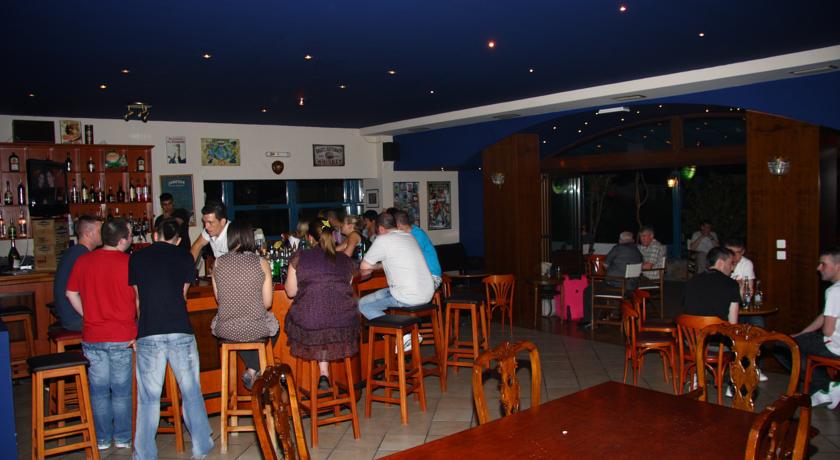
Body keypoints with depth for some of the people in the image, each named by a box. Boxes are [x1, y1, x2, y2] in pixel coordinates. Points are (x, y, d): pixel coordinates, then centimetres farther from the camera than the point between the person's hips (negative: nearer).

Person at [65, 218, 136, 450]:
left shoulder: (83, 261, -1)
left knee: (99, 390, 14)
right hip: (122, 337, -3)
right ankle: (122, 438, 20)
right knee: (121, 390, 10)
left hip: (92, 337, 3)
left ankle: (102, 439, 24)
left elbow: (71, 294, 8)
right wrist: (138, 331, 0)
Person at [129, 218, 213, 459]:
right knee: (191, 392, 12)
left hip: (148, 335, 1)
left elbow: (136, 296, 17)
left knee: (148, 397, 10)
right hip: (180, 332, 0)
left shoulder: (136, 258, 7)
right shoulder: (184, 257, 5)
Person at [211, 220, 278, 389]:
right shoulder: (261, 263, -9)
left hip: (226, 331, 2)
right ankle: (253, 371, 25)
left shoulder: (218, 263, -4)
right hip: (256, 330, -2)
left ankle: (252, 370, 32)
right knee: (273, 326, 31)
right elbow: (267, 303, -4)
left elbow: (218, 299, 7)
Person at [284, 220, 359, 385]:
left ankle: (324, 372, 29)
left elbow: (291, 292, 3)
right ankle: (324, 374, 30)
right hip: (344, 323, 2)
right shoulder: (346, 260, 6)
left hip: (309, 323, -2)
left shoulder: (299, 258, -2)